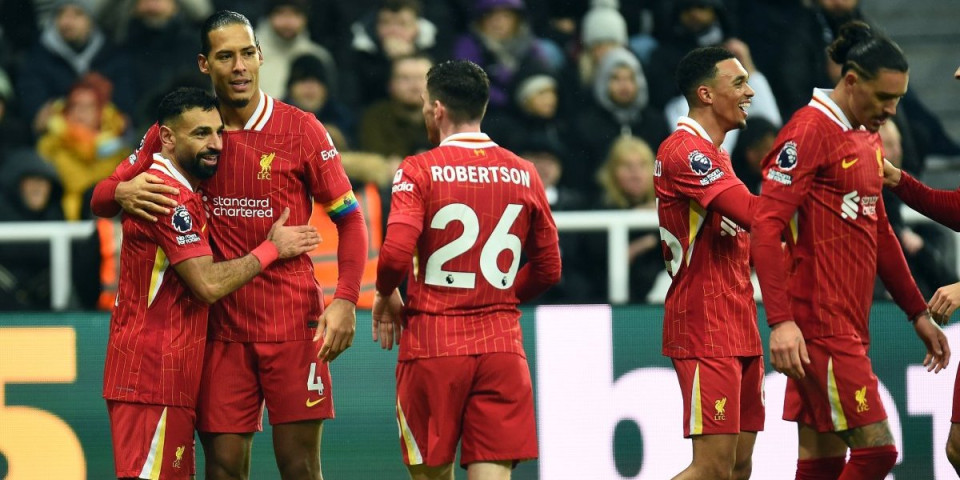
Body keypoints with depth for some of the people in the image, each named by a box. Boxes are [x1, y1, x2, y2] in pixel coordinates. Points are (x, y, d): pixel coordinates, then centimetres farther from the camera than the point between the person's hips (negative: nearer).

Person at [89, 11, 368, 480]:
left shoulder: (301, 129, -1)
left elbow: (349, 217, 3)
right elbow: (101, 198, 9)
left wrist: (345, 300, -10)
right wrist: (122, 193, -16)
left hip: (293, 324, -2)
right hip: (221, 329, 2)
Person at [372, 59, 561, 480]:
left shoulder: (418, 170, -6)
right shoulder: (523, 174, 6)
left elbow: (396, 254, -18)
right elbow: (548, 269, 11)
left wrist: (385, 294, 2)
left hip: (433, 342, -2)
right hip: (501, 344, 3)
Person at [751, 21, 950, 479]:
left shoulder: (867, 138, 18)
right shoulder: (809, 132, -11)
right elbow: (766, 229, -18)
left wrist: (917, 313, 27)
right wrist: (780, 321, -26)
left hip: (849, 326, 9)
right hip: (821, 327, -9)